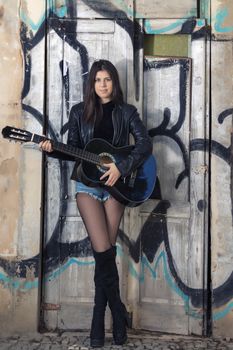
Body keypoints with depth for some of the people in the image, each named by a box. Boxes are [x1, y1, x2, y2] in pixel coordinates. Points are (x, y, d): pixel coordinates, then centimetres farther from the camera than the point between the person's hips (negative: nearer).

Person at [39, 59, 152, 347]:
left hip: (116, 184, 0)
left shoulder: (126, 112, 5)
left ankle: (98, 323, 12)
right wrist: (53, 149, -13)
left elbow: (145, 143, -7)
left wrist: (121, 167, -19)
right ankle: (118, 312, 7)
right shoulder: (79, 111, 7)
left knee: (104, 252, 1)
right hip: (87, 184, 0)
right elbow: (73, 149, 8)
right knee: (103, 251, -12)